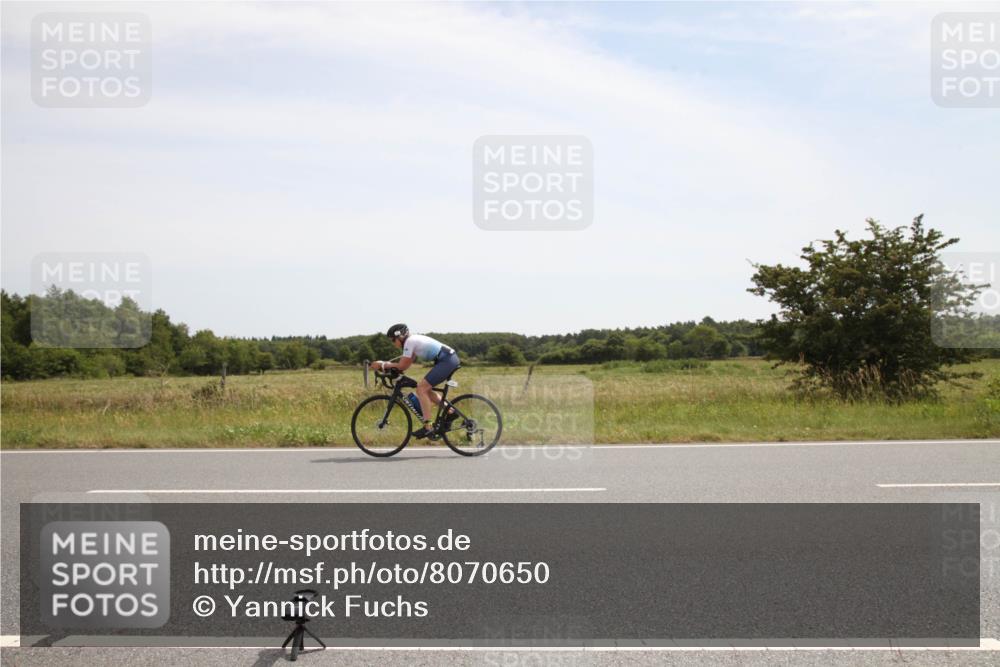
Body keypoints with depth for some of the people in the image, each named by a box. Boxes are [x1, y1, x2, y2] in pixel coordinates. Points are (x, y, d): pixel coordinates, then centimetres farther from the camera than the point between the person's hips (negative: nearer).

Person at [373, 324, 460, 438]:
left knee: (421, 388, -11)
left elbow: (402, 366, -11)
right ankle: (450, 412, 16)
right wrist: (386, 365, 9)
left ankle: (428, 426, -14)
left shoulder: (409, 341, -10)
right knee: (425, 389, 14)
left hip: (447, 360, -10)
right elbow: (405, 365, 16)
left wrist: (383, 365, -1)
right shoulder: (414, 340, 18)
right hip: (450, 358, 10)